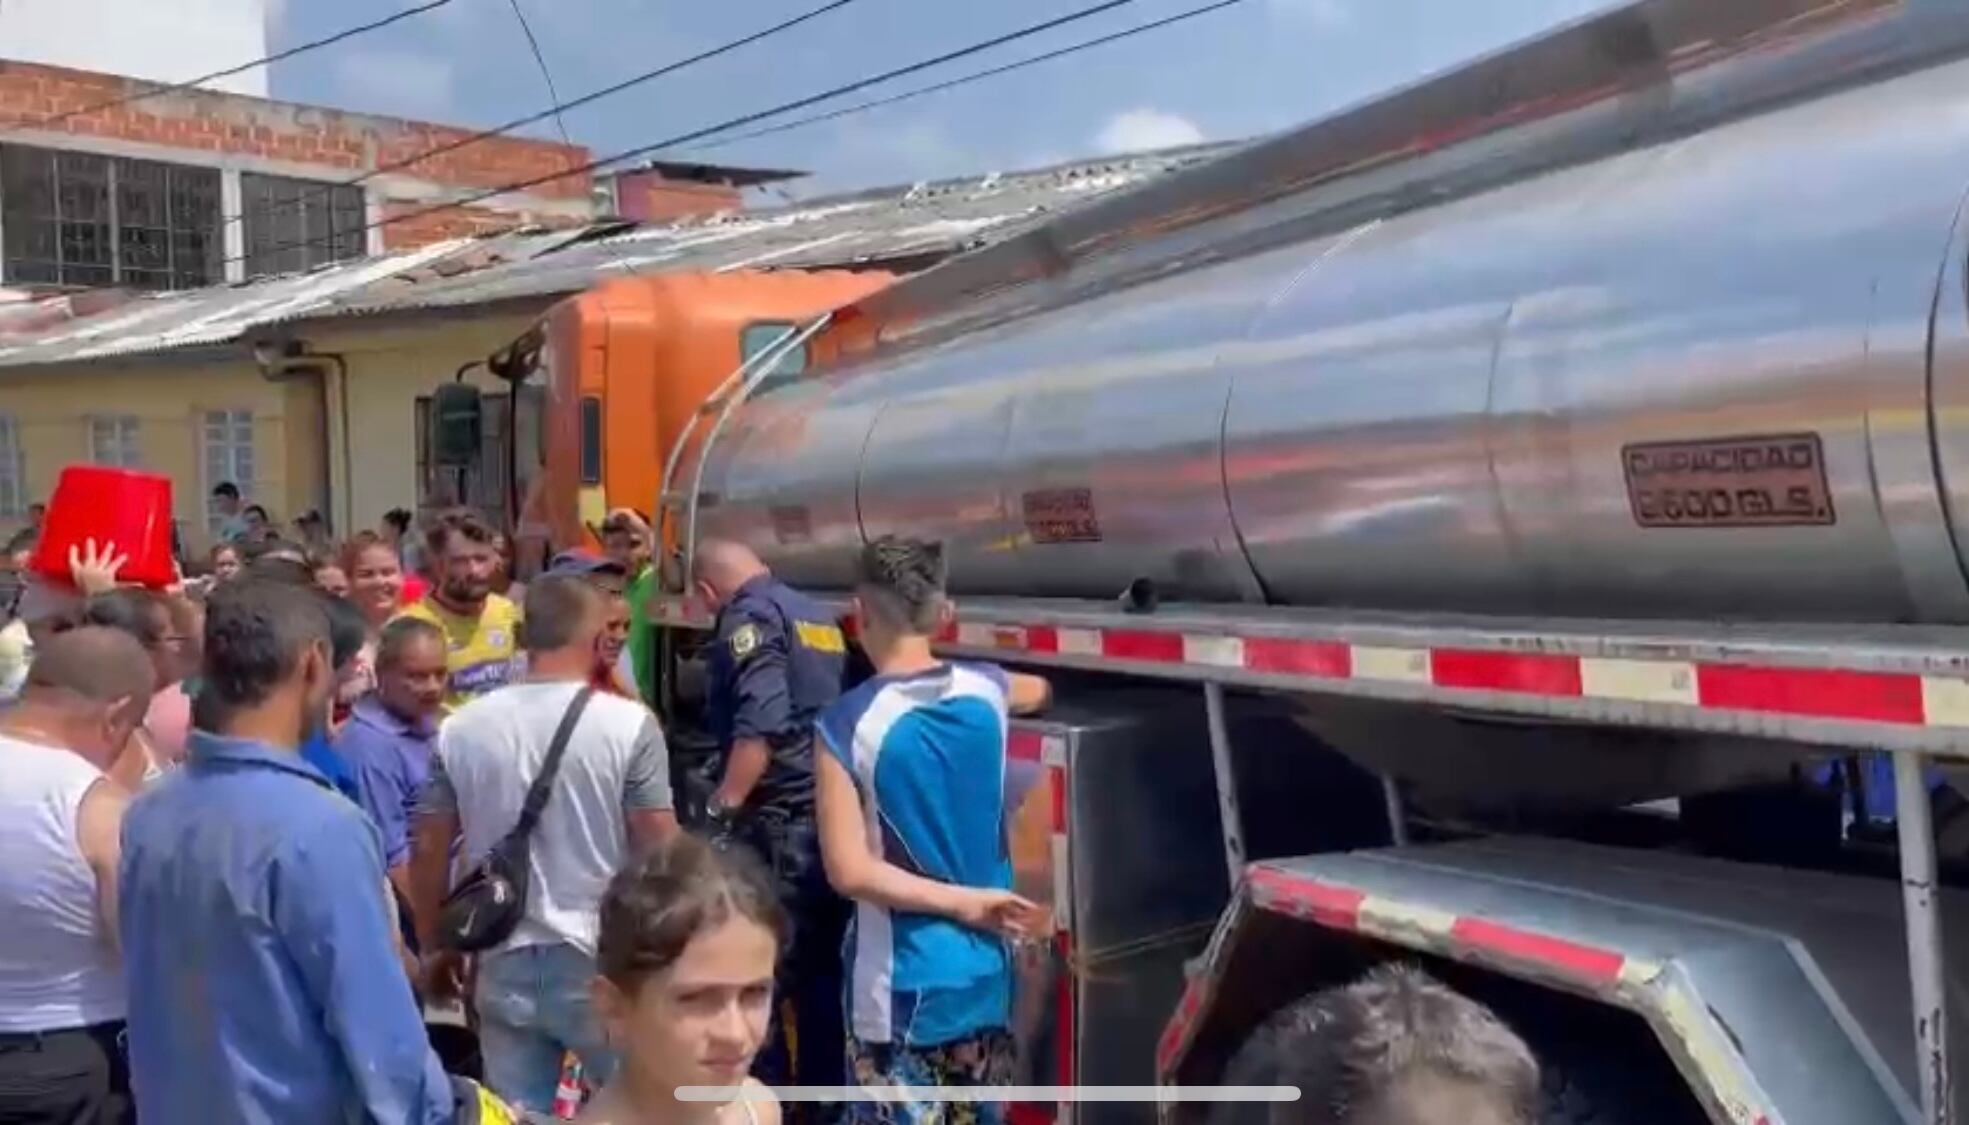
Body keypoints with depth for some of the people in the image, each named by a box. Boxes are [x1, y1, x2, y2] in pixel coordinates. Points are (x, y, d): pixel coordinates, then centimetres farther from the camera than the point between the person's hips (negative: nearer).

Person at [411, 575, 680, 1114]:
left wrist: (433, 949, 19)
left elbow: (428, 850, 5)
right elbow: (659, 851, -10)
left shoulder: (461, 728, 0)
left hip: (505, 964, 3)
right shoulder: (628, 725, -11)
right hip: (602, 962, -3)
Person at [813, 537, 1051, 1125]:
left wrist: (964, 901, -14)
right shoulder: (987, 691, 0)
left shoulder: (847, 724, -14)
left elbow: (850, 871, -20)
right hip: (987, 972, 5)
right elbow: (1038, 691, 26)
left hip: (902, 983, -5)